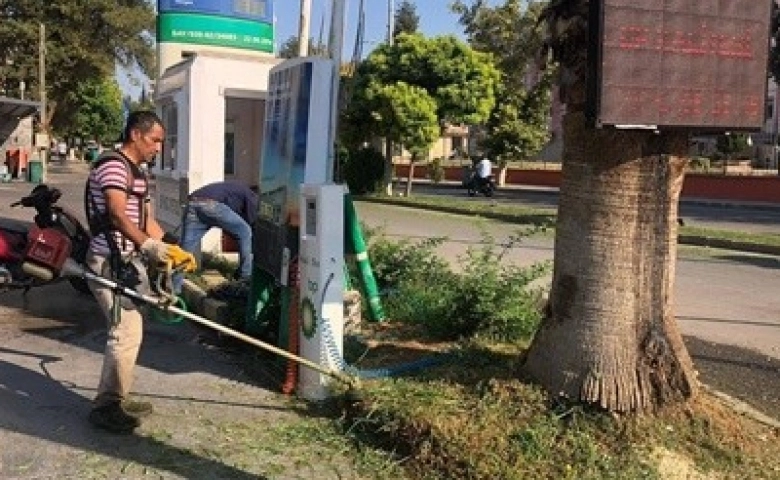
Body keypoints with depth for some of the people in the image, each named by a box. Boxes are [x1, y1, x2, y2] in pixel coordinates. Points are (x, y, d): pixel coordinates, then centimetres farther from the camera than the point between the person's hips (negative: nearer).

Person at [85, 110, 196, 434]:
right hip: (110, 262, -10)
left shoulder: (137, 174, 19)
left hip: (126, 260, 10)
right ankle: (105, 407, -1)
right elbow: (117, 214, -27)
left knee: (126, 330, 15)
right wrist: (148, 245, -40)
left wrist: (172, 250, 5)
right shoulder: (113, 165, -13)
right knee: (127, 331, -10)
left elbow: (148, 221, 17)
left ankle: (115, 399, 26)